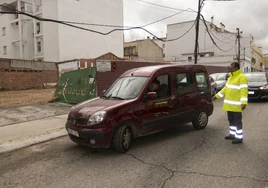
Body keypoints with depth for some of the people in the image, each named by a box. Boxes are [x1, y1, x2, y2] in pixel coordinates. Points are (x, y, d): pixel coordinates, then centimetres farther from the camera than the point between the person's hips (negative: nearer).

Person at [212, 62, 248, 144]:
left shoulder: (242, 77, -13)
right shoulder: (231, 77, 15)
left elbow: (244, 91, -22)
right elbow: (226, 88, 21)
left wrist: (244, 103, -31)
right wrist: (216, 96, 20)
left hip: (236, 105, -9)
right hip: (229, 104, 9)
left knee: (237, 121, -1)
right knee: (231, 120, 17)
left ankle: (239, 137, 9)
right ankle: (232, 134, 30)